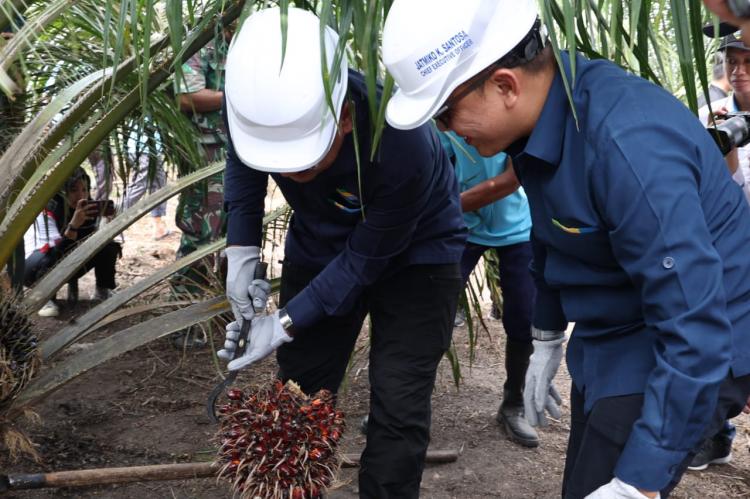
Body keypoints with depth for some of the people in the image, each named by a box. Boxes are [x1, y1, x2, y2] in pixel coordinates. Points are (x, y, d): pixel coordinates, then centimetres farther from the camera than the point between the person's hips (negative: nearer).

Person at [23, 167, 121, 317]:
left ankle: (102, 291, 3)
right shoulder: (46, 210, -29)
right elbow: (57, 254, -39)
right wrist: (73, 225, -50)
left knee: (108, 245, -11)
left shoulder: (87, 208, -13)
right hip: (35, 268, -5)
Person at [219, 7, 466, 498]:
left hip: (414, 254, -4)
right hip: (319, 246, 4)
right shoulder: (256, 104, -27)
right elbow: (244, 162, -1)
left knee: (398, 412, -9)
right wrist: (242, 251, -10)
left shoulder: (401, 145, -40)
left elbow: (366, 259, -24)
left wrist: (286, 325, -23)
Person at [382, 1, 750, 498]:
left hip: (682, 353, -8)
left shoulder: (627, 145, -35)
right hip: (609, 343, 9)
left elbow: (696, 332, -33)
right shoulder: (542, 112, -6)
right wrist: (547, 338, 21)